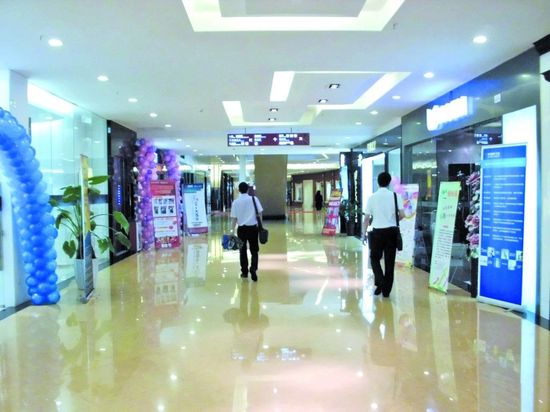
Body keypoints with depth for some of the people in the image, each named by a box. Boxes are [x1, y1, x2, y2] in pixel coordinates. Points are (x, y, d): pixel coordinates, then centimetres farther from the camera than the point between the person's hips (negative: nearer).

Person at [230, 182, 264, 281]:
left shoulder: (236, 202, -2)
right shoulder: (254, 199, -2)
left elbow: (234, 218, -3)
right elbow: (260, 212, -2)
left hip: (241, 228, 1)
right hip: (253, 227, -1)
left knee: (243, 250, 14)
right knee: (254, 250, 8)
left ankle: (244, 272, 20)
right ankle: (253, 269, -10)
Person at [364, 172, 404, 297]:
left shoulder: (372, 197, -2)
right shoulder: (395, 196, -1)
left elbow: (367, 217, -2)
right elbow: (402, 215, -7)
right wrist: (394, 220, 14)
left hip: (378, 231, -1)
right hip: (392, 231, 1)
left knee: (374, 258, 15)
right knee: (389, 261, 8)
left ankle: (379, 282, -5)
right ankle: (386, 290, 13)